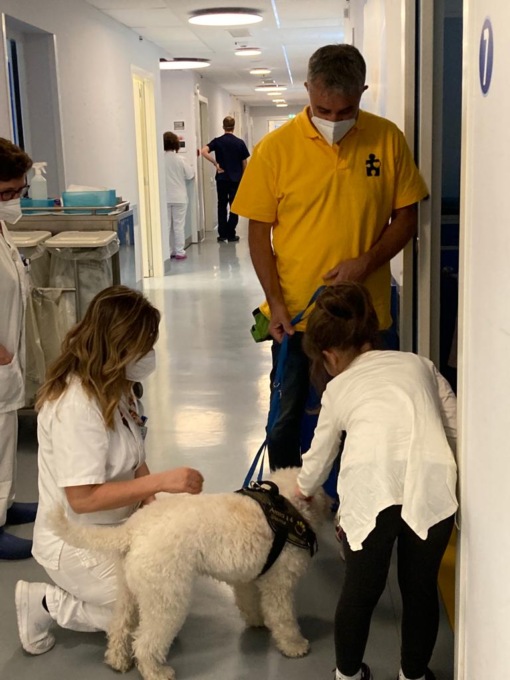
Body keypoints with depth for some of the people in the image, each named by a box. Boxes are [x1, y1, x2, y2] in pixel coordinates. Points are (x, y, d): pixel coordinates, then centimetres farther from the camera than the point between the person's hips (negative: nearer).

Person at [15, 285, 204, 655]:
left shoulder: (115, 387, 1)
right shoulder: (77, 407, -28)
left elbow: (133, 461, 4)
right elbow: (83, 499, -29)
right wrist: (161, 481, -30)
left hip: (115, 528, 9)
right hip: (77, 544, -9)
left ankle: (69, 589, 16)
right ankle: (47, 603, 3)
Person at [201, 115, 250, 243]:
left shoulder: (217, 141, -2)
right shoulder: (240, 143, -2)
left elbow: (204, 151, -18)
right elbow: (244, 163, 2)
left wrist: (216, 164, -11)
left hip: (221, 178, 1)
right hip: (236, 179, -1)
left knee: (222, 206, 11)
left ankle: (222, 234, 9)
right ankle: (231, 235, 5)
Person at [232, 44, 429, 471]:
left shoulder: (387, 139, -2)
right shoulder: (275, 147, -6)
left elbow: (406, 217, 3)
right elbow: (259, 231, -2)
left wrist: (367, 262, -13)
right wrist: (276, 303, -9)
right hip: (294, 314, -1)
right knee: (287, 417, 13)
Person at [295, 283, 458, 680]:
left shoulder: (338, 389, 25)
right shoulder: (420, 364, 28)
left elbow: (318, 459, 37)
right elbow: (456, 430, 22)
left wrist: (303, 492, 57)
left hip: (370, 483, -1)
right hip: (431, 480, 1)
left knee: (362, 589, 19)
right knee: (420, 587, 21)